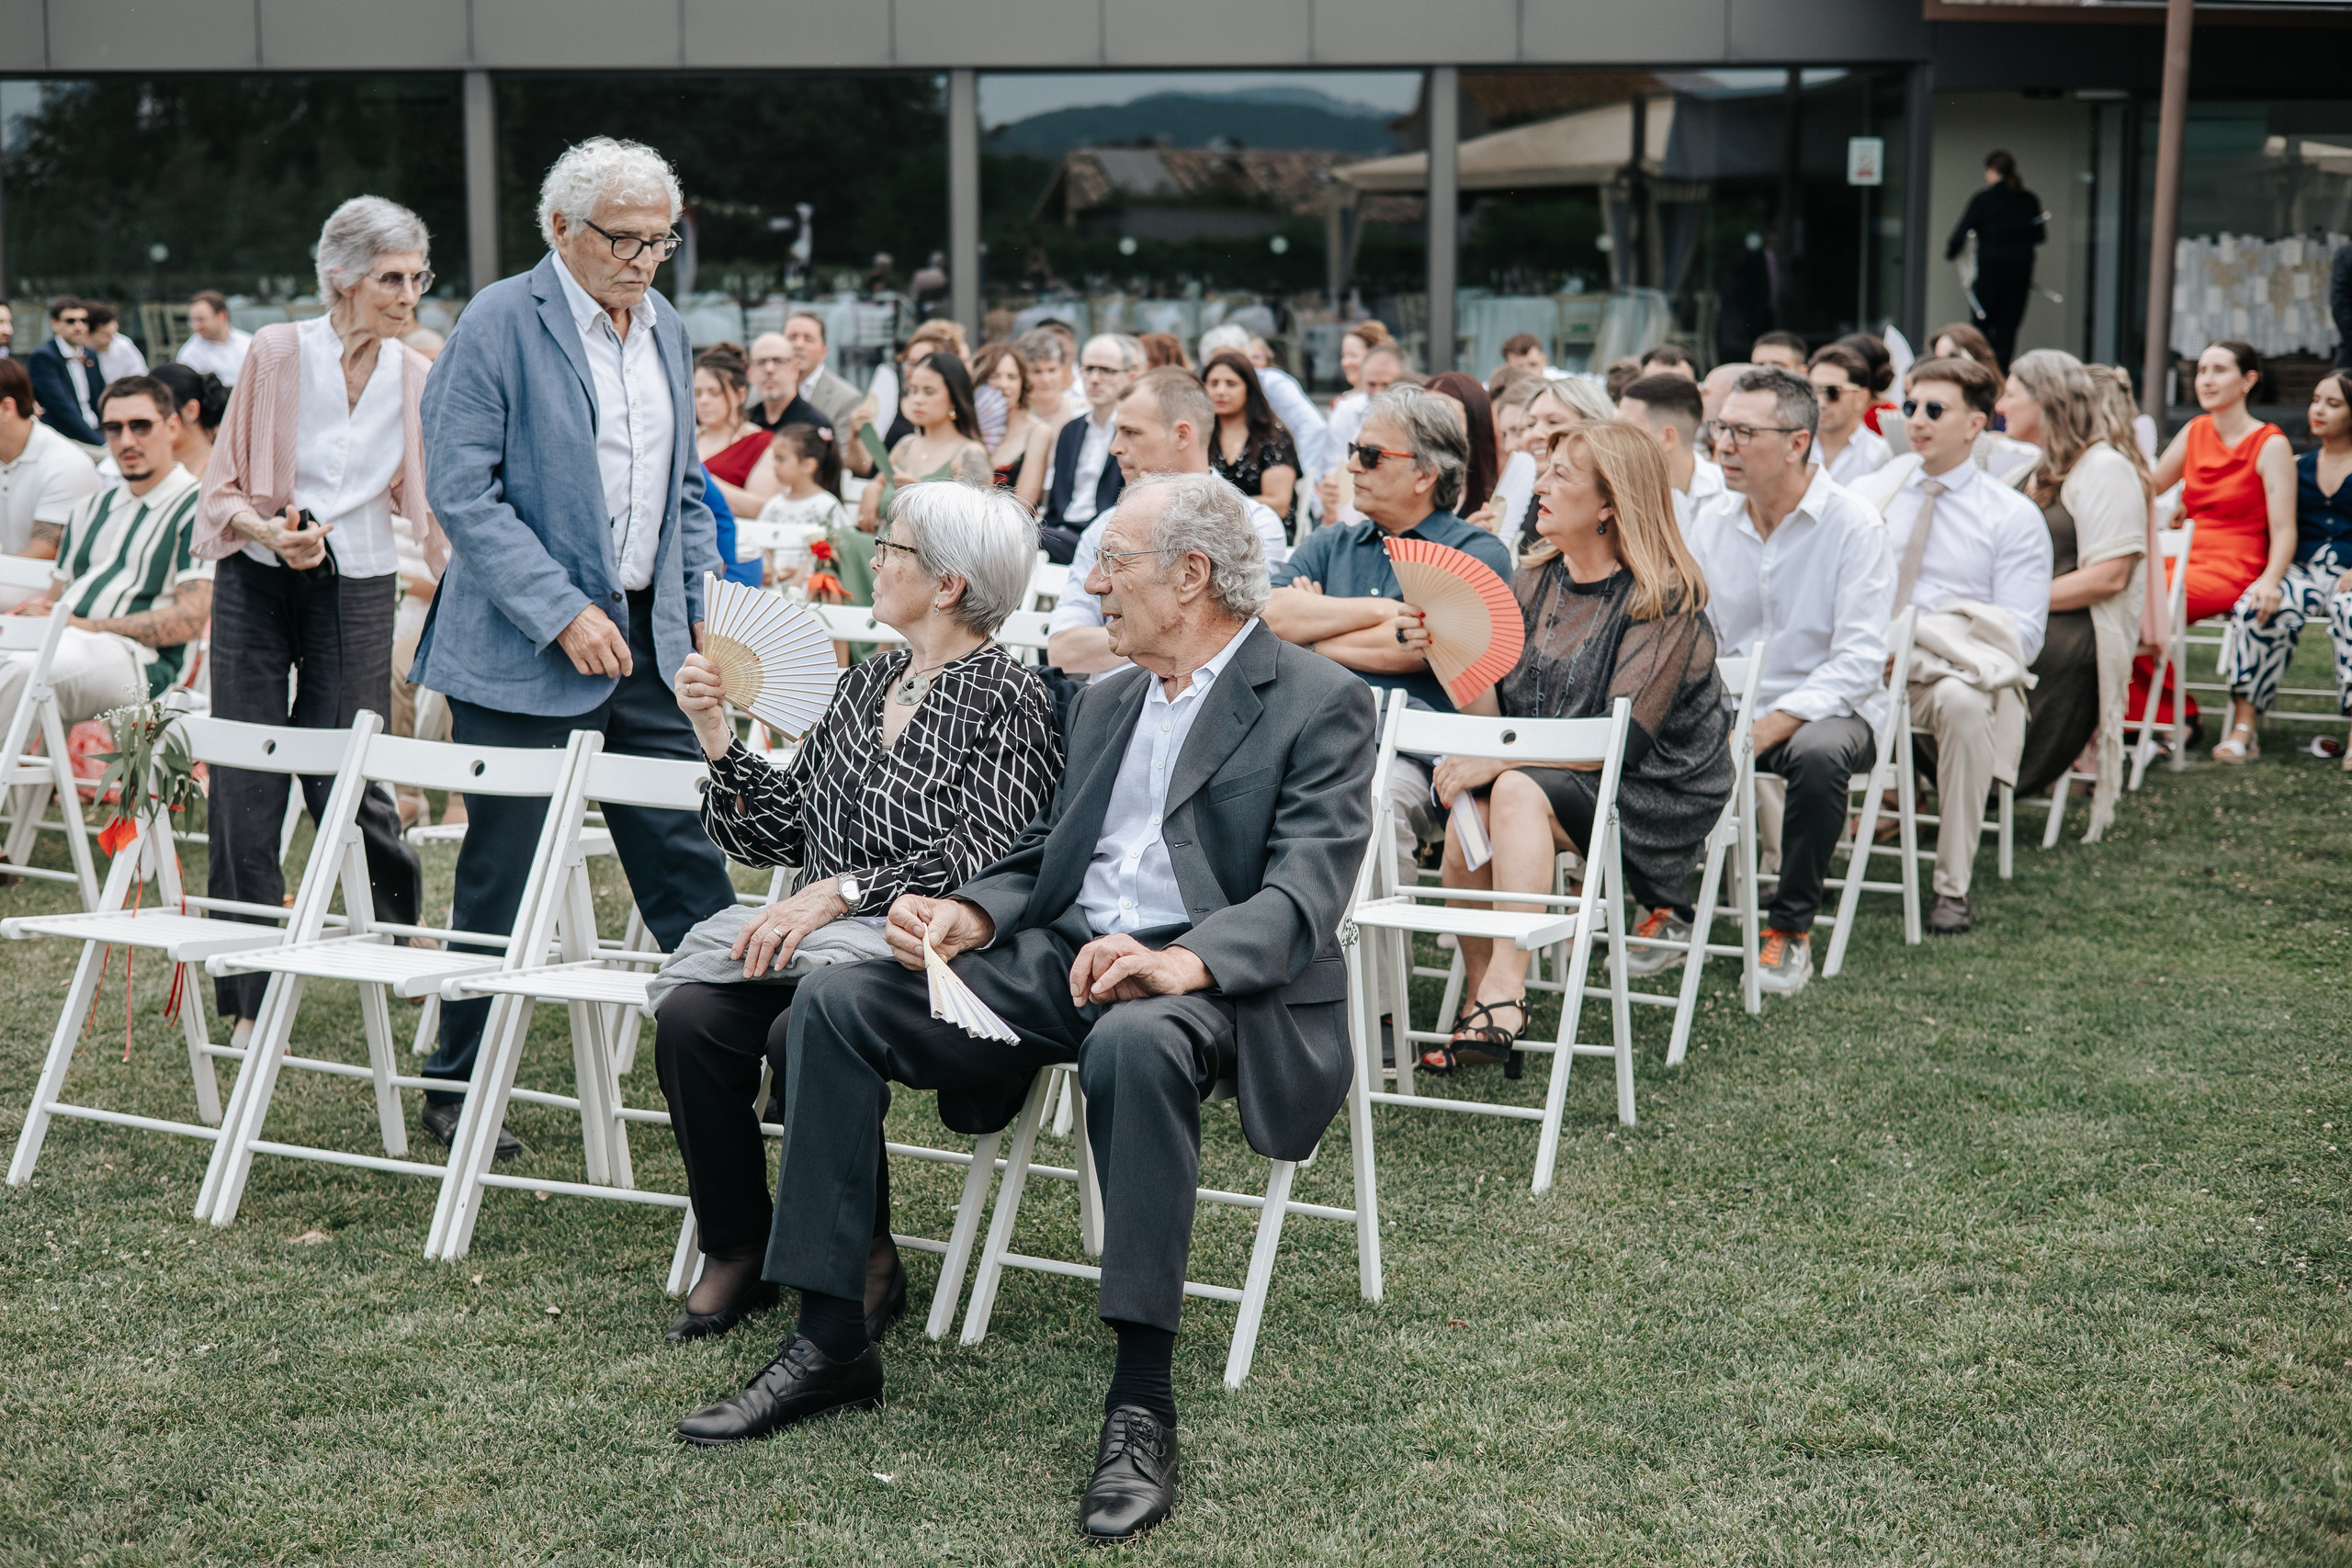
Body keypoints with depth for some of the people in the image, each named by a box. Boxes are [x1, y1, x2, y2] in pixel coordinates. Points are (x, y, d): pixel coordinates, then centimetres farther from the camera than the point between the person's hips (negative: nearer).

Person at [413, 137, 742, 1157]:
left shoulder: (664, 327, 12)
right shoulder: (500, 323, -10)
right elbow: (461, 490, -15)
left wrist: (708, 605, 11)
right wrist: (562, 613, -20)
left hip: (650, 644, 6)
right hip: (524, 652, -6)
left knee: (688, 865, 6)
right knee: (502, 878, 3)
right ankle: (457, 1087, 17)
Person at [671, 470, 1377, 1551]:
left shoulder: (1317, 704, -2)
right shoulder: (1104, 704, 23)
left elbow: (1303, 892, -15)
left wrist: (1184, 962, -33)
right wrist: (970, 915, -1)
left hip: (1214, 981, -7)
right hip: (1060, 962, 7)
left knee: (1135, 1042, -42)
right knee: (836, 999, -11)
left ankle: (1142, 1401, -34)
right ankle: (831, 1342, -7)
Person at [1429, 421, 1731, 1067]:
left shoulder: (1664, 599, -11)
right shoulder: (1534, 584, 8)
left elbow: (1619, 740, -19)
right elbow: (1494, 713, 3)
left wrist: (1496, 760, -23)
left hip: (1653, 796, -5)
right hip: (1557, 779, 5)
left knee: (1517, 791, -32)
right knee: (1465, 815, -26)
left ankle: (1503, 995, -36)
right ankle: (1480, 994, -14)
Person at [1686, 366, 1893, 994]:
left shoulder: (1854, 526, -12)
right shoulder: (1711, 521, 5)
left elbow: (1858, 661, -18)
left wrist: (1766, 729, -27)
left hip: (1827, 706, -4)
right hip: (1730, 704, 5)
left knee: (1816, 754, -38)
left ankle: (1791, 926, -17)